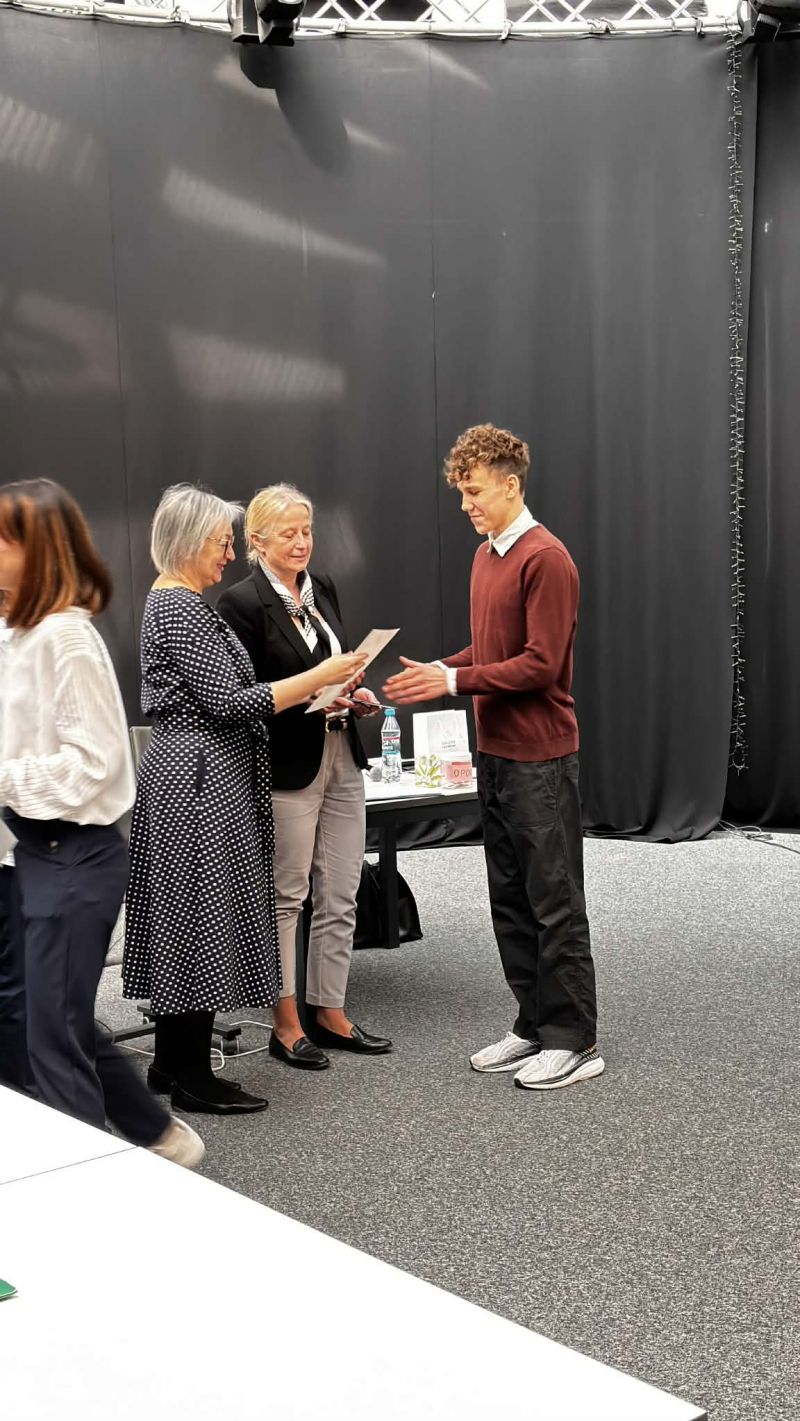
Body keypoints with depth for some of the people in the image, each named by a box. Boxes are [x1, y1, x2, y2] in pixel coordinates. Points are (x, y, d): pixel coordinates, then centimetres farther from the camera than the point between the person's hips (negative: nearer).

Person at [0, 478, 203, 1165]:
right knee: (67, 1025, 19)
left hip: (73, 856, -9)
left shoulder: (65, 635, -18)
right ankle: (161, 1136, 36)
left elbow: (93, 759, -20)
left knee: (55, 1040, -1)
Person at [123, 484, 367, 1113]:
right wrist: (318, 677, -16)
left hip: (185, 774, 11)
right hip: (200, 778, -11)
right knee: (202, 919, -5)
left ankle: (171, 1061, 22)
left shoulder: (174, 600, 16)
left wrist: (320, 687, 16)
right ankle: (194, 1078, 3)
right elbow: (227, 700, -20)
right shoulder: (182, 607, -16)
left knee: (182, 920, 14)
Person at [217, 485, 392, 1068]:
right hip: (288, 765, -7)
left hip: (341, 758, 7)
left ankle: (331, 1015, 22)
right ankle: (285, 1025, 14)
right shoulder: (243, 602, -10)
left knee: (340, 897, 10)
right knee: (284, 898, 3)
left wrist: (355, 694, 2)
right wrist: (308, 701, -21)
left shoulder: (323, 588, 11)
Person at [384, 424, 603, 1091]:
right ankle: (535, 1025, 24)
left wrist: (454, 681, -19)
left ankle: (575, 1041, 9)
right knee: (510, 898, 14)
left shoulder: (545, 559, -15)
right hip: (496, 753, 9)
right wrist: (436, 671, 3)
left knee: (554, 901, -1)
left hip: (541, 759, -9)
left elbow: (540, 663, -19)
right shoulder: (486, 556, 13)